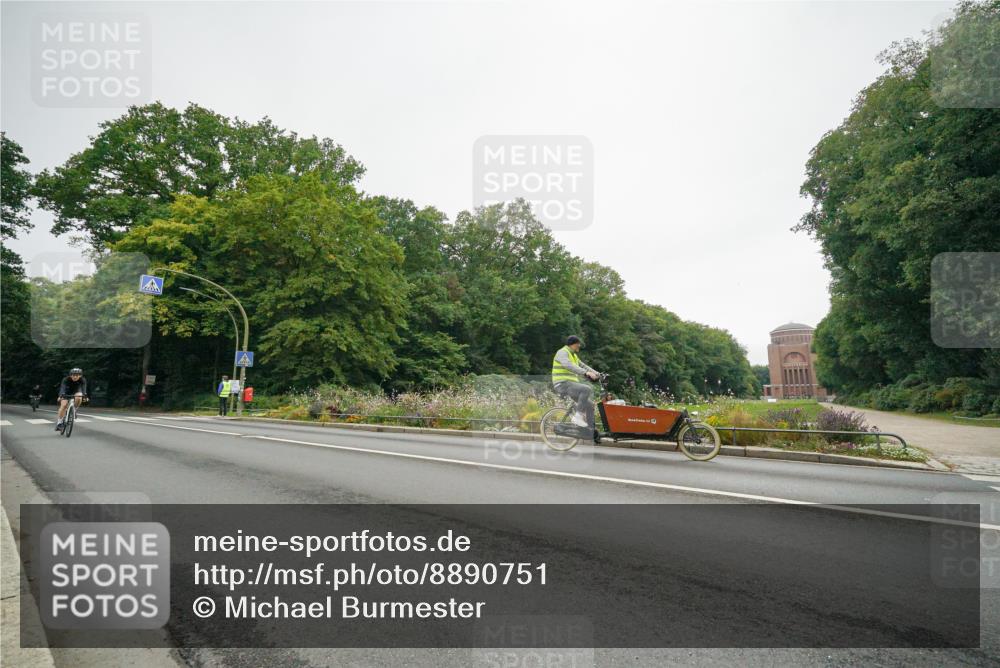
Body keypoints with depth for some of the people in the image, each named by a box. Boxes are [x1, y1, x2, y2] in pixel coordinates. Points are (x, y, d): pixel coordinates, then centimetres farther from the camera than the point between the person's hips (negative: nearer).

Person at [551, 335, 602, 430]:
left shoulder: (573, 355, 22)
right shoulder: (562, 352, -10)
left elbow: (582, 366, 19)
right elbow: (569, 366, -27)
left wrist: (597, 373, 4)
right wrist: (586, 373, -37)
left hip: (571, 384, 10)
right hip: (563, 384, -10)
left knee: (589, 404, 6)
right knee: (587, 389, -28)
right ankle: (578, 416, -22)